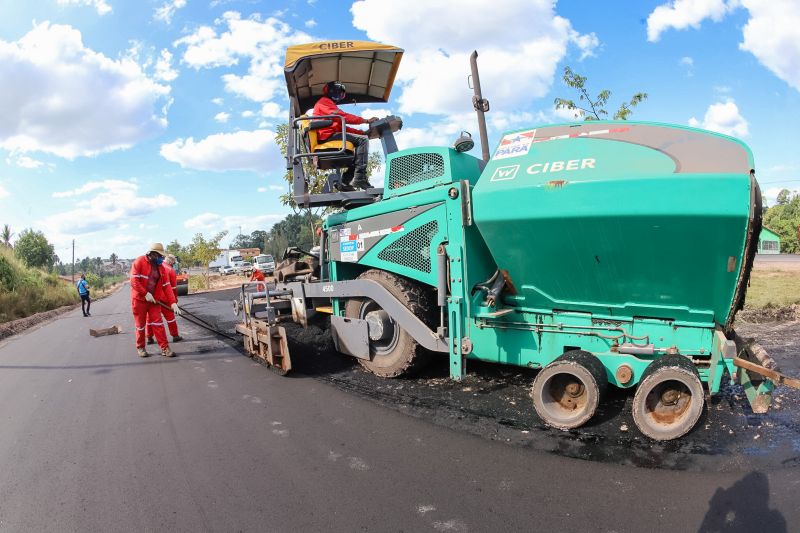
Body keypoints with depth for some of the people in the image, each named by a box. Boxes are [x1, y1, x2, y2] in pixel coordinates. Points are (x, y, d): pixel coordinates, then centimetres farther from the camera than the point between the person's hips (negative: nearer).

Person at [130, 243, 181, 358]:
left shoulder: (161, 267, 2)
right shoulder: (139, 262, -11)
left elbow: (167, 286, -2)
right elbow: (134, 281, -16)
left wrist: (173, 303, -11)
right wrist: (146, 294, -22)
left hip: (154, 299, 3)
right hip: (139, 299, -3)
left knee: (158, 323, -3)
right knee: (140, 325, 7)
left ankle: (164, 348, -3)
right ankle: (140, 348, 23)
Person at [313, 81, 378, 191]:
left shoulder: (328, 104, 35)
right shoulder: (324, 102, 5)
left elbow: (341, 127, 24)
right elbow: (343, 116, -9)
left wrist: (362, 132, 13)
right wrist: (366, 120, -8)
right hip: (328, 135, -10)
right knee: (363, 140, -18)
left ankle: (345, 181, 0)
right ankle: (360, 177, -30)